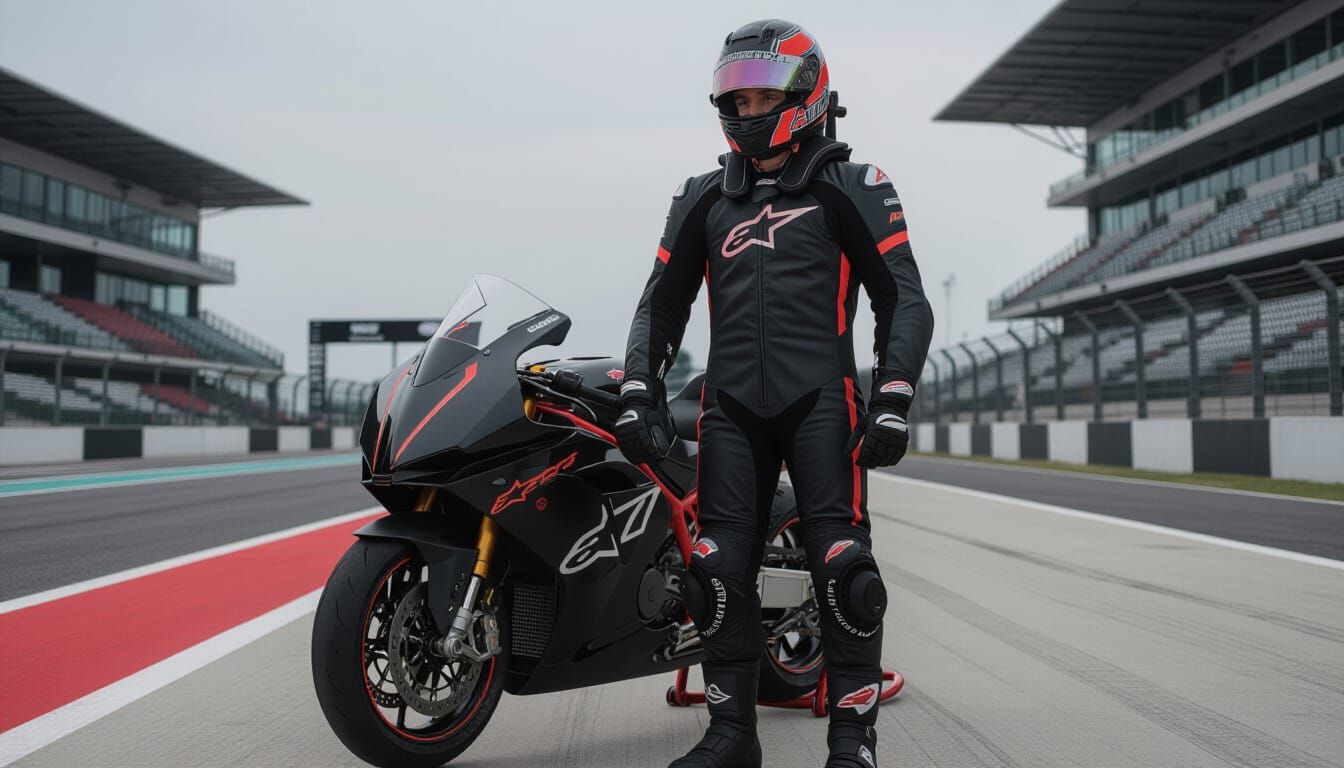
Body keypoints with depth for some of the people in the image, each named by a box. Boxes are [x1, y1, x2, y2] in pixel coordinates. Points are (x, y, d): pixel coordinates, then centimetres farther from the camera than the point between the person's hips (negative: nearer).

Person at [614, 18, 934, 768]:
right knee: (719, 570, 0)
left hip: (821, 398, -3)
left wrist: (892, 402, -10)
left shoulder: (853, 188, 7)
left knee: (843, 564, -10)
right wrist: (640, 395, 5)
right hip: (730, 404, 4)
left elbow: (904, 301, 2)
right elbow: (661, 304, 17)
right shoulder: (703, 197, 18)